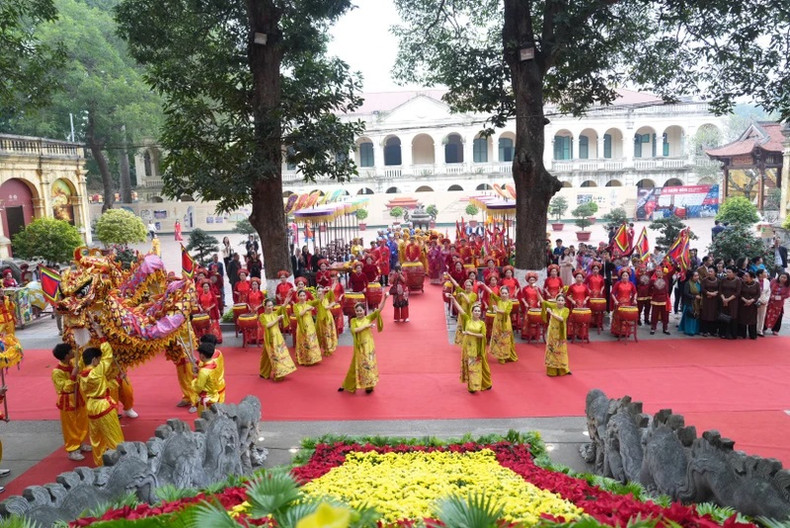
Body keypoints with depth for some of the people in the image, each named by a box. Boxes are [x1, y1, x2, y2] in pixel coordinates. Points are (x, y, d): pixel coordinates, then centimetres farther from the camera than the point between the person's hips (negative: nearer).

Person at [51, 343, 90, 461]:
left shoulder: (73, 363, -6)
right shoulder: (57, 372, -25)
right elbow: (65, 388, -25)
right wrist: (73, 375, -32)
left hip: (78, 398, 7)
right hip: (67, 402, -7)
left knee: (82, 423, 19)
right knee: (70, 427, 6)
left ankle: (80, 443, 36)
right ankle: (71, 450, 17)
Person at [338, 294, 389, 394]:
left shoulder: (369, 318, -2)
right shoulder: (353, 320, -2)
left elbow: (379, 310, -10)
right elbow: (354, 330, -20)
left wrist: (384, 299, -22)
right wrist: (366, 326, -20)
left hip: (368, 345, 0)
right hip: (359, 346, 0)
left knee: (369, 364, 4)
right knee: (357, 365, 8)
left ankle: (369, 385, 15)